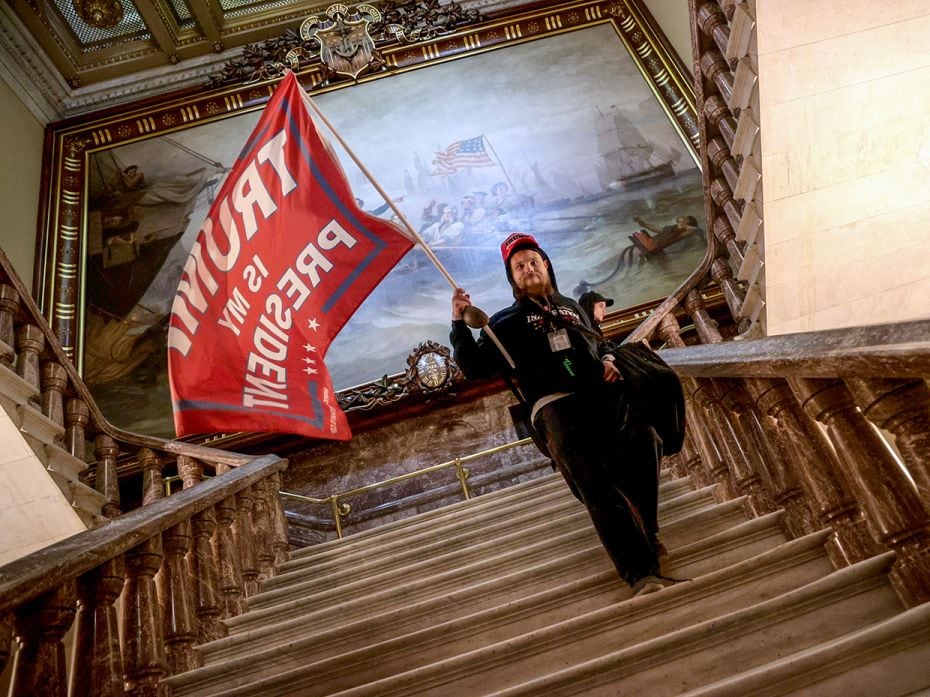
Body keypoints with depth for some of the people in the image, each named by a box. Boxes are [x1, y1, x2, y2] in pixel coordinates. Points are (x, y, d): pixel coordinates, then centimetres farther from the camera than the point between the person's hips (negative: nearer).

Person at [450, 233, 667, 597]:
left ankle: (644, 536, 1)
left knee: (647, 444, -18)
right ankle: (641, 573, -22)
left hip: (605, 398, 5)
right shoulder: (507, 322, 16)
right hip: (557, 407, -4)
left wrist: (609, 361, 16)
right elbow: (474, 368, 8)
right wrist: (459, 324, -5)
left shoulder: (570, 306, 29)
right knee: (598, 486, -19)